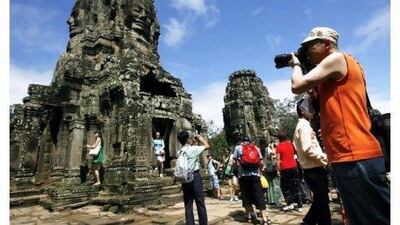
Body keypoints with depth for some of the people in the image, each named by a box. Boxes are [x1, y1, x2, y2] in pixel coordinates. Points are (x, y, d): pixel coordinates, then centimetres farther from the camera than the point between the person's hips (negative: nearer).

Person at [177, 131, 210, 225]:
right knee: (200, 203, 3)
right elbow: (207, 146, -1)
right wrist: (201, 138, 15)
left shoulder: (180, 152, 9)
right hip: (195, 176, -6)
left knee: (188, 204, 9)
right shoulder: (193, 149, -9)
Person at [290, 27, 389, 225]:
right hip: (348, 157, 11)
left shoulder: (336, 58, -6)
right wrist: (313, 84, 18)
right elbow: (319, 107, 25)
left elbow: (297, 86, -14)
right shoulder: (336, 75, 23)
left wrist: (296, 65, 6)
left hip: (355, 157, -10)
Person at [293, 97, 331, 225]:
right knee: (322, 202, 1)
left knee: (319, 201, 19)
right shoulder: (304, 126, -14)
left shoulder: (301, 126, 17)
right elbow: (308, 149, -24)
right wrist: (325, 157, -12)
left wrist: (322, 157, 13)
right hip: (314, 170, -10)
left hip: (312, 170, 10)